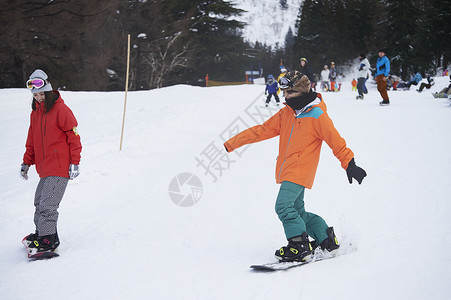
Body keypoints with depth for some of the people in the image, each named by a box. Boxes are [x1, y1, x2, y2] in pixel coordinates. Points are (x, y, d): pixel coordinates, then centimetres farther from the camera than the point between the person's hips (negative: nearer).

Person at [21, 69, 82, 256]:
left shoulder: (61, 110, -10)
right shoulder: (35, 112, 13)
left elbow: (74, 136, -9)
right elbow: (32, 140, 22)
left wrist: (75, 163, -12)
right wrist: (26, 162, 18)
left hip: (60, 168, -8)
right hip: (45, 169, 8)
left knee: (47, 204, -11)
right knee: (40, 202, 14)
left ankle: (48, 240, -5)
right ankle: (41, 233, 27)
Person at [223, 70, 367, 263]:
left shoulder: (317, 116, -7)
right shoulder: (287, 113, 13)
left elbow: (336, 142, -5)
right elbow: (262, 130, 14)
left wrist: (349, 164, -9)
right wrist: (231, 144, 11)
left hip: (300, 172, -8)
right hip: (286, 172, 8)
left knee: (284, 207, -20)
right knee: (297, 212, 11)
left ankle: (300, 247, -16)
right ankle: (327, 240, 23)